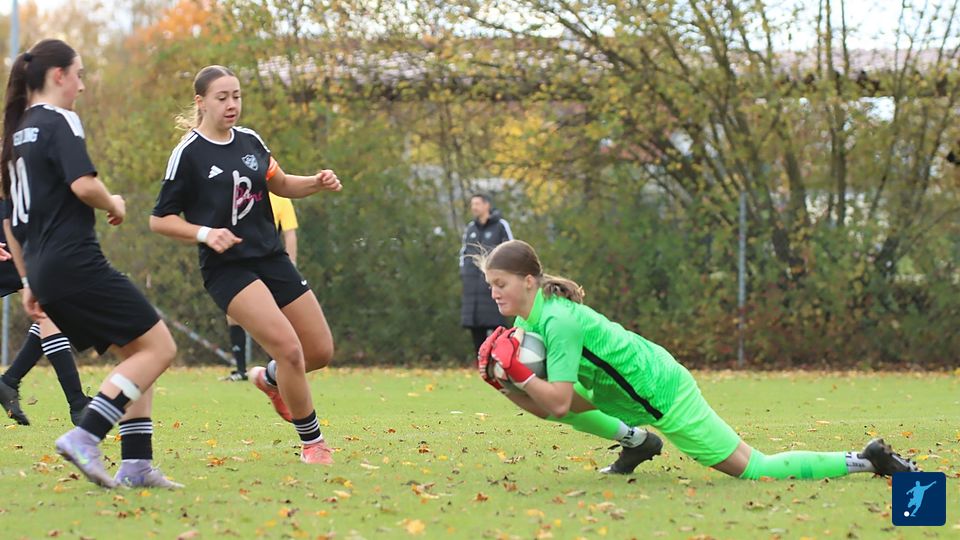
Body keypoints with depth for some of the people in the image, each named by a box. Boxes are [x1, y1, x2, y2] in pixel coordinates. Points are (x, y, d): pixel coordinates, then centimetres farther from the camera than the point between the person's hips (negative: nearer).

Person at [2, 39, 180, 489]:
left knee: (135, 354, 14)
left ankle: (136, 464, 5)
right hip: (76, 262, -9)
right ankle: (85, 437, -17)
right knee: (158, 347, -6)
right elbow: (83, 185, -22)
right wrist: (115, 205, -2)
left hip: (44, 268, 9)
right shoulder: (59, 122, -8)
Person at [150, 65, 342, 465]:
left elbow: (280, 184, 22)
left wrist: (317, 183, 3)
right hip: (227, 267, -7)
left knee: (321, 350, 7)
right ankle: (312, 443, -6)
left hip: (271, 258, 7)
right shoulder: (188, 154, -9)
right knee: (288, 346, -22)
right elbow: (159, 220, -6)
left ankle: (269, 378, 39)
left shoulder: (250, 141, 8)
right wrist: (205, 233, -21)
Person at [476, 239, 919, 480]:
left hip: (662, 395, -9)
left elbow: (558, 404, -29)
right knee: (546, 393, 16)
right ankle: (636, 440, 21)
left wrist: (517, 372, -30)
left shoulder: (557, 321, -25)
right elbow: (539, 407, 5)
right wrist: (501, 380, -9)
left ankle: (865, 460, 4)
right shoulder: (527, 321, 3)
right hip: (630, 392, 9)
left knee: (755, 470, -3)